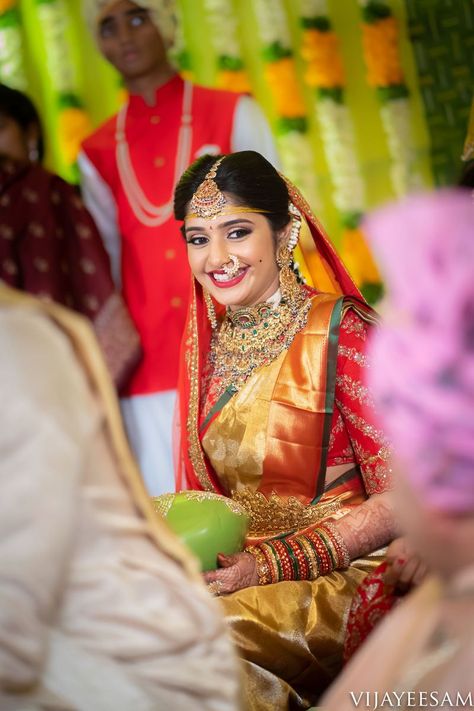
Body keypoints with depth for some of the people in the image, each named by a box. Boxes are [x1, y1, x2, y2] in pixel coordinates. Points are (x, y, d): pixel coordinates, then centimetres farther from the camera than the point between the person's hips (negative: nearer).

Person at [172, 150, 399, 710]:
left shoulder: (339, 332, -11)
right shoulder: (210, 343, 7)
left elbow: (399, 500, -14)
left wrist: (267, 565, -20)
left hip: (341, 575, -6)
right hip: (236, 566, 6)